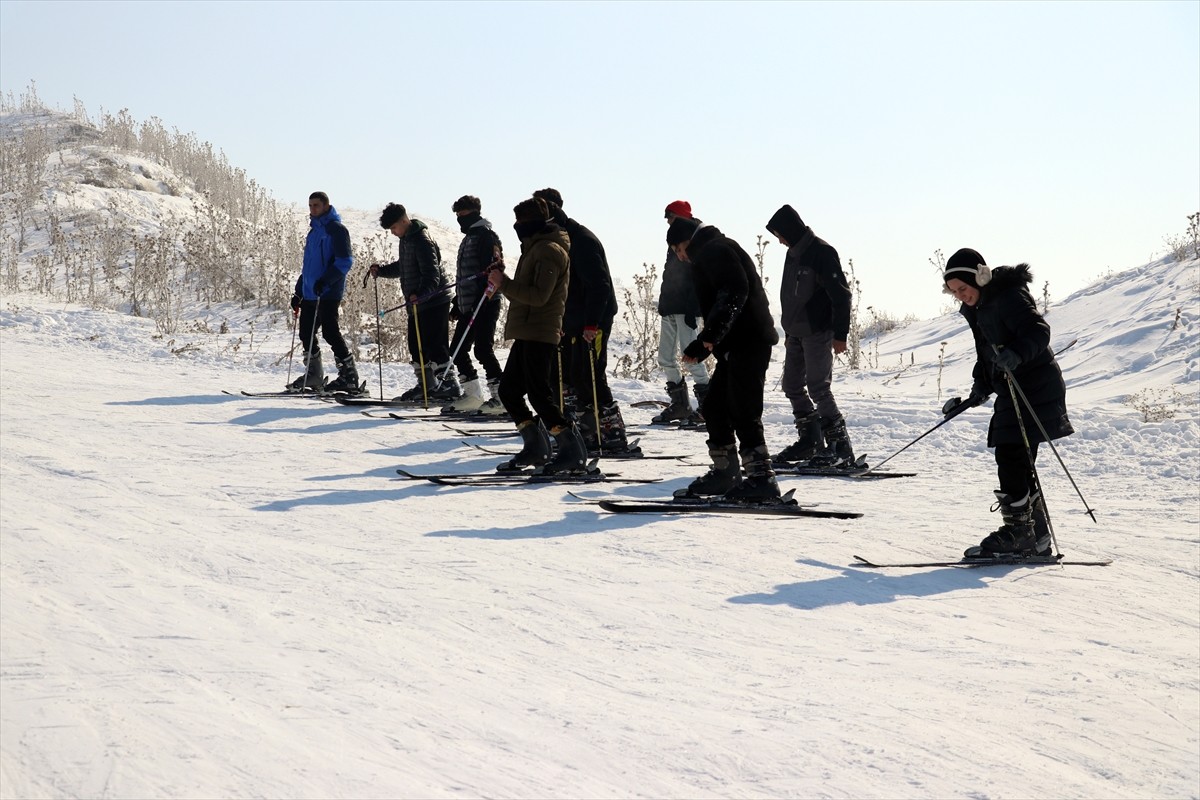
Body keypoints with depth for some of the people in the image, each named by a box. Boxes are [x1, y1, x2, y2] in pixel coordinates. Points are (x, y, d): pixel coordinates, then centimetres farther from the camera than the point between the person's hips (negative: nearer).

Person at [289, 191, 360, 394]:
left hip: (328, 293, -9)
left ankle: (349, 376, -7)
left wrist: (325, 280, -26)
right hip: (310, 293, 9)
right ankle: (314, 376, 17)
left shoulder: (336, 229, -6)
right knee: (306, 333, 8)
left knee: (330, 332, -12)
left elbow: (345, 261, -15)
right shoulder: (314, 231, 21)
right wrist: (298, 292, 24)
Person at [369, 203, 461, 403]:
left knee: (435, 346, -10)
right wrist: (381, 270, 15)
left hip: (434, 302, -10)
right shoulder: (406, 240, 14)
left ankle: (450, 385, -7)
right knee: (416, 346, 12)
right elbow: (402, 267, 29)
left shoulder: (422, 240, -17)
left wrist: (421, 294, -40)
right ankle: (426, 386, 19)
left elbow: (432, 275, -25)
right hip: (416, 304, 10)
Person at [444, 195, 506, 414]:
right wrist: (457, 304, 27)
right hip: (468, 305, 10)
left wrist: (485, 292, -28)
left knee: (483, 348, -14)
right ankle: (473, 395, 15)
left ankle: (500, 395, -10)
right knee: (458, 349, 9)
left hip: (485, 303, -10)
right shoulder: (468, 238, 22)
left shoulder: (486, 235, -7)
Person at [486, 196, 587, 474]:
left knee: (538, 393, -12)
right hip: (527, 333, 11)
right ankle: (535, 447, 15)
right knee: (508, 389, 10)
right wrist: (503, 280, 8)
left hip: (539, 334, -11)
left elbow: (539, 296, -21)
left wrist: (504, 284, -18)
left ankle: (572, 451, -8)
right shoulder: (536, 247, 21)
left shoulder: (549, 250, -12)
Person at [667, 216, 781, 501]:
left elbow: (735, 292, -22)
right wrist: (701, 347, 24)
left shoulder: (714, 250, -7)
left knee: (743, 413, -12)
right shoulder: (709, 255, 26)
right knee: (714, 407, 15)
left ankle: (761, 478, -12)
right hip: (736, 346, 11)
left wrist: (710, 335, -26)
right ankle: (725, 472, 23)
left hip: (748, 344, -11)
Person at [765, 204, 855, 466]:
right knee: (793, 386, 10)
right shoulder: (794, 253, 13)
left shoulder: (822, 253, -14)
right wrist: (788, 331, 22)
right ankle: (810, 439, 19)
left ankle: (840, 446, -6)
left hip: (817, 333, -9)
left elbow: (841, 294, -16)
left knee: (818, 388, -12)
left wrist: (840, 334, -18)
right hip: (796, 334, 9)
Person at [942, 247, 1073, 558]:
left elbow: (1038, 331, -26)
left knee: (1011, 457, -15)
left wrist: (1017, 354, -44)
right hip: (1011, 391, 10)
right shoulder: (977, 307, 15)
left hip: (1035, 388, -10)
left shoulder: (1009, 296, -15)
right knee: (1018, 463, 9)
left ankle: (1018, 531, -11)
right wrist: (980, 390, 17)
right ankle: (1037, 536, 16)